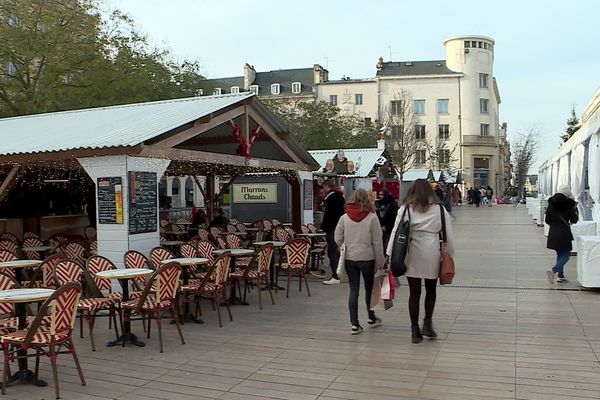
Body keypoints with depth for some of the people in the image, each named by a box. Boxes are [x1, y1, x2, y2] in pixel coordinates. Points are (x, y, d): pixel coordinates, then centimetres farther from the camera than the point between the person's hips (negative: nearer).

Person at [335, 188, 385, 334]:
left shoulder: (344, 218, -3)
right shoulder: (372, 217, -9)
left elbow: (337, 239, -1)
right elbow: (377, 242, -7)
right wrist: (380, 261, 1)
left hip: (349, 258, 2)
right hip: (367, 258, -1)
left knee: (353, 290, 7)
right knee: (369, 288, 18)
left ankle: (354, 324, 6)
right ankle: (371, 318, 33)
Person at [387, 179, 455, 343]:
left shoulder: (405, 209, -2)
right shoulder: (440, 209, 0)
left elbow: (396, 232, -6)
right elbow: (448, 235, 2)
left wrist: (389, 255, -4)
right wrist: (449, 255, 12)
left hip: (412, 255, 0)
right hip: (432, 254, 0)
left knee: (414, 292, 9)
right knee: (431, 290, 20)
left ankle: (415, 330, 14)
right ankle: (427, 323, 10)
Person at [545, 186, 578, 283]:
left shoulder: (551, 203, 3)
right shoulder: (569, 203, -11)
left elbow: (547, 220, 6)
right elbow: (574, 220, -5)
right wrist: (575, 210, 10)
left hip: (553, 233, 6)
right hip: (564, 233, -6)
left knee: (560, 254, 18)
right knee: (566, 255, 2)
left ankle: (560, 276, 19)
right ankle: (553, 270, -18)